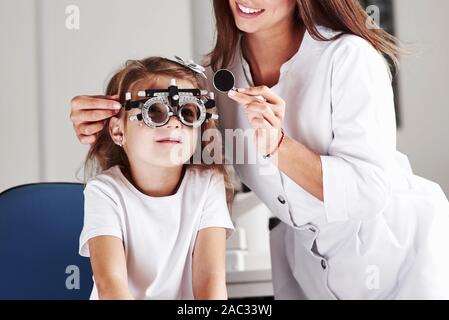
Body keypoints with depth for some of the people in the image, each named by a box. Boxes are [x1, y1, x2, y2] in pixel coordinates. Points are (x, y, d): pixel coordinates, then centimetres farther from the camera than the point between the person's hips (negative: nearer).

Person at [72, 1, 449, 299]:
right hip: (306, 254, 4)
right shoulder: (219, 71, -9)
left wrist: (278, 146, -38)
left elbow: (369, 193, -25)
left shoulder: (349, 56, -24)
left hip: (398, 247, -4)